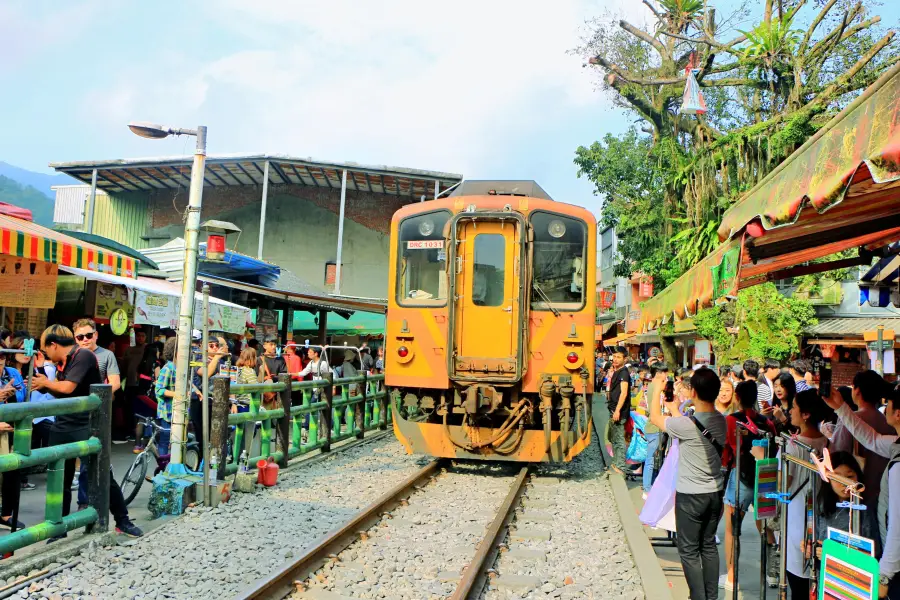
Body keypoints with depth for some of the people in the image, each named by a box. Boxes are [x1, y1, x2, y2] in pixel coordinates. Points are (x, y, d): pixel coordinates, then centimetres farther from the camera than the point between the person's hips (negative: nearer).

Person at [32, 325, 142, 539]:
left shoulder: (83, 355, -15)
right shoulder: (62, 363, 11)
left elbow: (68, 388, -22)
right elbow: (61, 394, 14)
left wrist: (46, 382, -5)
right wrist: (43, 384, 5)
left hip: (88, 427, -7)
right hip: (62, 428, 8)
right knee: (60, 481, 10)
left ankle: (122, 521, 14)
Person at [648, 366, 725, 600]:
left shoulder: (686, 424, -23)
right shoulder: (721, 421, -4)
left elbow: (655, 418, -6)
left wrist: (656, 390, 9)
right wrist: (676, 412, 25)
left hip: (690, 495, -7)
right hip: (715, 493, 7)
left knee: (689, 551, 7)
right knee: (709, 545, 19)